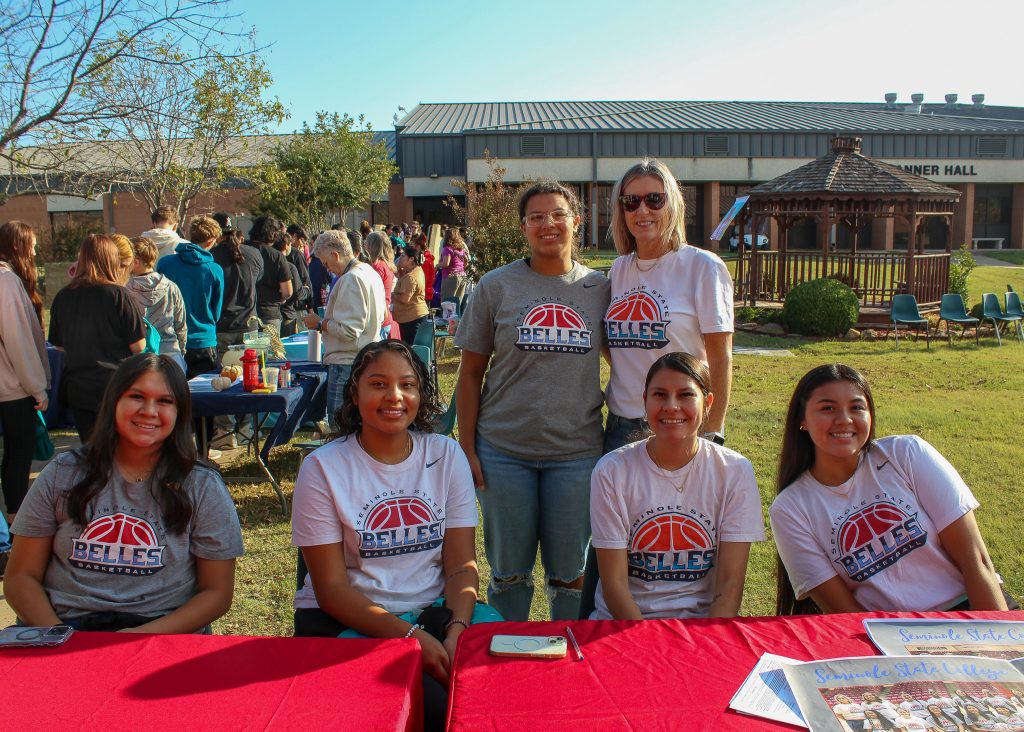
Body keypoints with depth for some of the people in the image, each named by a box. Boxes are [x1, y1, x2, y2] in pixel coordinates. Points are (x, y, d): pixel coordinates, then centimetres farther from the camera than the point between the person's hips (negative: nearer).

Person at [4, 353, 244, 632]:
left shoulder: (203, 488, 1)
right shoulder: (62, 475, 7)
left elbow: (217, 593, 1)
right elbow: (21, 577, 8)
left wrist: (142, 637, -13)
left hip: (162, 632, -1)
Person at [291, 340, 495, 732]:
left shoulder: (446, 455, 4)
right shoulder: (322, 468, -5)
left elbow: (462, 564, 1)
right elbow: (331, 587, -8)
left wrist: (457, 630, -19)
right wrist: (410, 636, -20)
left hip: (435, 611, 4)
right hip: (347, 619, -3)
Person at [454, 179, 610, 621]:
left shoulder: (599, 288, 3)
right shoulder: (496, 286, 0)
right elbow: (471, 372, 2)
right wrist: (467, 447, -2)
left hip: (577, 452, 1)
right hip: (504, 451, 0)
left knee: (570, 571, 11)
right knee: (509, 569, 13)